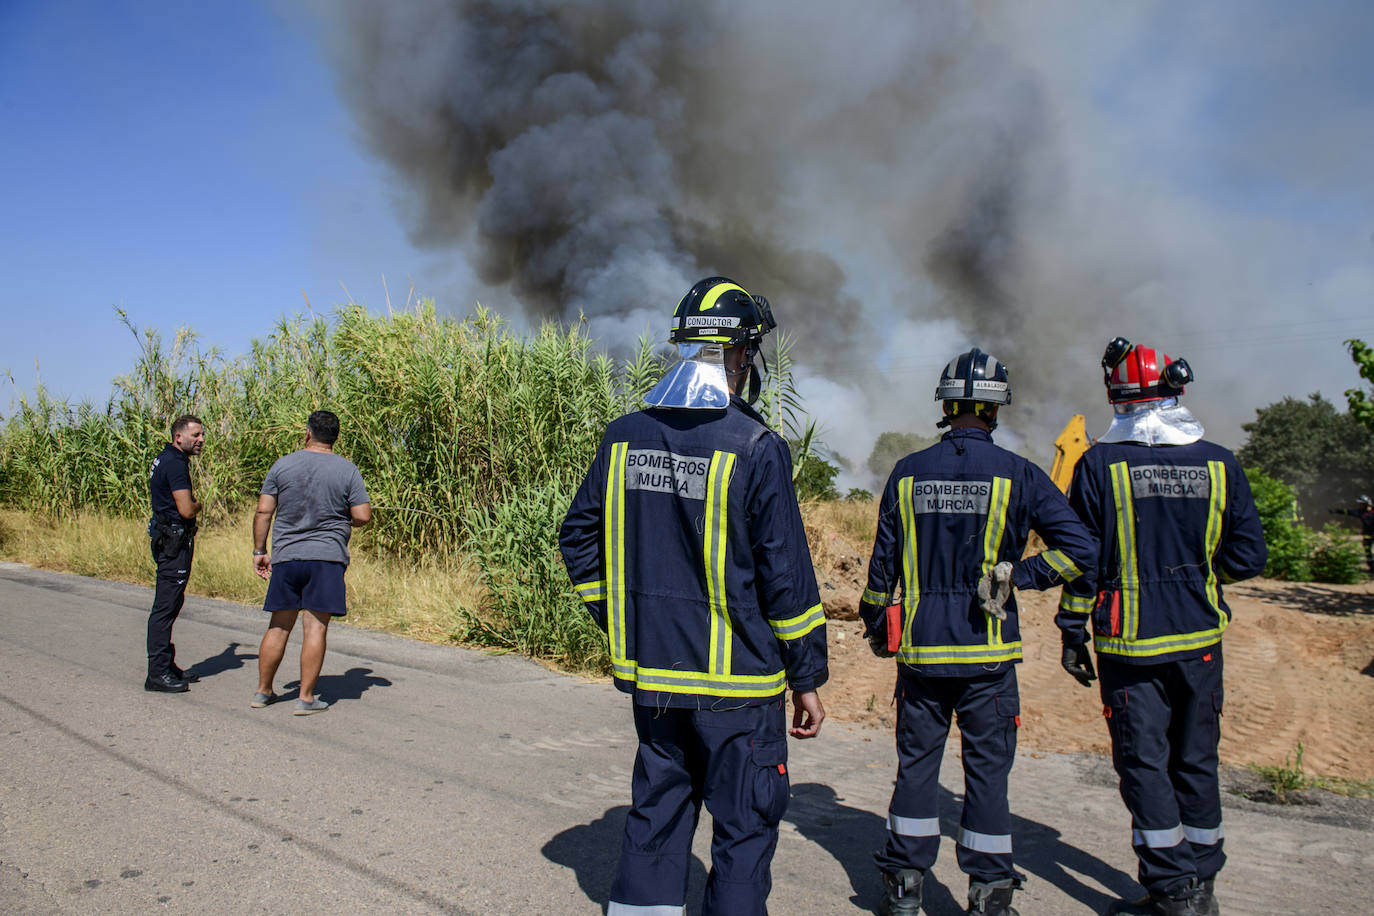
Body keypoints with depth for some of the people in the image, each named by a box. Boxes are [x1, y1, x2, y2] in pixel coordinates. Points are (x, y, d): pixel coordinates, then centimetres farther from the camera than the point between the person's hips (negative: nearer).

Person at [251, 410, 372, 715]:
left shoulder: (282, 465, 4)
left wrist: (259, 550, 11)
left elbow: (263, 512, 3)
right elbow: (363, 516, -4)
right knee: (316, 627, -1)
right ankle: (306, 698, 1)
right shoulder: (347, 469, 0)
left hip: (286, 556, 2)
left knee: (279, 626, 12)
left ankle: (263, 691, 22)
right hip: (328, 557, -2)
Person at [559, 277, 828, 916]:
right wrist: (808, 679, -2)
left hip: (650, 676, 5)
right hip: (736, 680, -5)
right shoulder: (756, 449, -15)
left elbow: (577, 538, 8)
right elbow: (786, 576, -12)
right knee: (744, 828, 8)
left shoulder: (624, 437, 1)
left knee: (656, 812, 18)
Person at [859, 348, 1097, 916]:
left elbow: (882, 564, 6)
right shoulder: (1018, 475, -5)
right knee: (987, 769, 8)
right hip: (987, 653, -2)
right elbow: (1080, 550, -12)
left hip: (920, 650, 2)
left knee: (916, 762, 12)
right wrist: (1018, 575, 0)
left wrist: (876, 627, 19)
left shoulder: (906, 474, 2)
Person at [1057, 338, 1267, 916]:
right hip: (1200, 639, 3)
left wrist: (1073, 632, 1)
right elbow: (1248, 557, 2)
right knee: (1196, 760, 15)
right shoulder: (1220, 463, -2)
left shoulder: (1100, 464, -9)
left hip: (1130, 642, -3)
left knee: (1143, 761, 6)